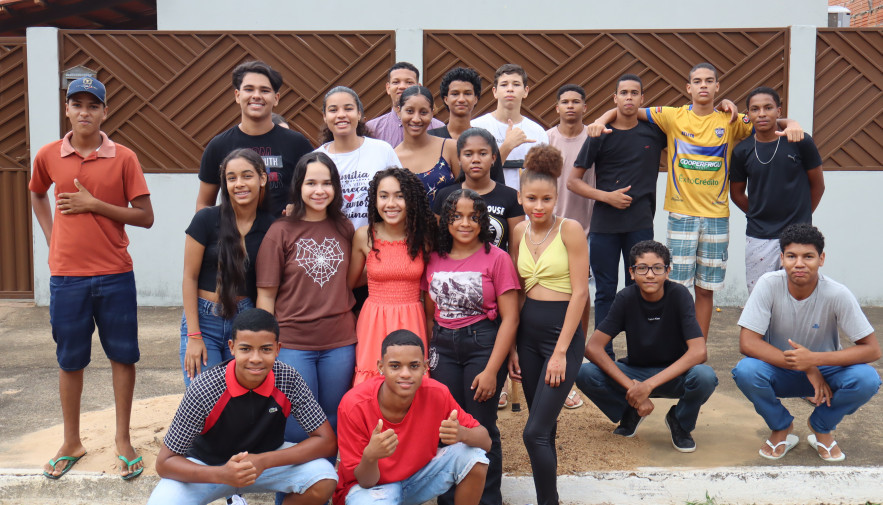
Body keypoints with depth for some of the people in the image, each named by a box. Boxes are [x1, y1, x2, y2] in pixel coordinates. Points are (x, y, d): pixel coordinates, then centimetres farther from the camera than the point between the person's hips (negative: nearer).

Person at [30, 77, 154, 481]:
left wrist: (94, 204, -14)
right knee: (70, 360, 11)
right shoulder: (48, 156, 2)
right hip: (67, 276, 1)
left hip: (115, 276, -1)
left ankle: (123, 440, 21)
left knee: (122, 356, 6)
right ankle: (71, 443, 27)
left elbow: (145, 217, -5)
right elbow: (37, 196, 22)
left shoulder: (123, 158, -4)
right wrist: (51, 238, 9)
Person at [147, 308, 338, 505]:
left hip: (264, 459, 2)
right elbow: (164, 462, -21)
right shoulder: (204, 388, -26)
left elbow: (327, 441, -18)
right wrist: (222, 474, -39)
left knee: (324, 480, -24)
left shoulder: (289, 380, -21)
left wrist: (264, 461, -30)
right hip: (209, 469, -2)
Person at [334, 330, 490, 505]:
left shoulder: (437, 394, -18)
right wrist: (370, 456, -43)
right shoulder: (354, 406, -25)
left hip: (419, 474, 4)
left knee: (473, 457, -20)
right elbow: (365, 481, -19)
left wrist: (462, 433, -37)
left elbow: (485, 442, -13)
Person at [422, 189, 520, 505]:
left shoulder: (496, 258, -6)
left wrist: (491, 370, -13)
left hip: (483, 344, -4)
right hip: (443, 347, 4)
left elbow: (510, 318, -9)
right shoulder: (434, 260, 6)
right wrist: (425, 358, 7)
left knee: (481, 429, 2)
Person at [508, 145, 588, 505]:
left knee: (535, 433, -9)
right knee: (544, 429, 13)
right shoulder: (519, 232, 7)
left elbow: (580, 292, -12)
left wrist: (561, 351, -14)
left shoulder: (570, 230, -10)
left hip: (563, 331, -5)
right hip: (526, 331, 6)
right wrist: (511, 346, 8)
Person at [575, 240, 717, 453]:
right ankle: (630, 413, 7)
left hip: (674, 374, -1)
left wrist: (649, 385, -31)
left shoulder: (679, 295, -18)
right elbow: (593, 347, -19)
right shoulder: (626, 298, -14)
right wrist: (631, 387, -29)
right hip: (635, 372, 1)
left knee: (705, 377, -36)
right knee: (585, 373, -25)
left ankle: (680, 422, 0)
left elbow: (698, 352, -27)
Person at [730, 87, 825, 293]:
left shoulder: (800, 142, -5)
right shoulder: (742, 151, 0)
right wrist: (759, 216, 10)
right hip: (758, 238, 2)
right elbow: (736, 193, 13)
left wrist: (801, 217, 11)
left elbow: (818, 185, 6)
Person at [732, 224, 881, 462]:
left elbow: (872, 349, -18)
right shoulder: (769, 284, -21)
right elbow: (747, 343, -24)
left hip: (824, 370, 0)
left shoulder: (837, 294, -20)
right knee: (746, 371, -32)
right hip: (780, 371, 0)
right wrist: (807, 370, -28)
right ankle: (782, 428, 0)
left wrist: (814, 359, -31)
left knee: (866, 379, -29)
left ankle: (822, 427, 3)